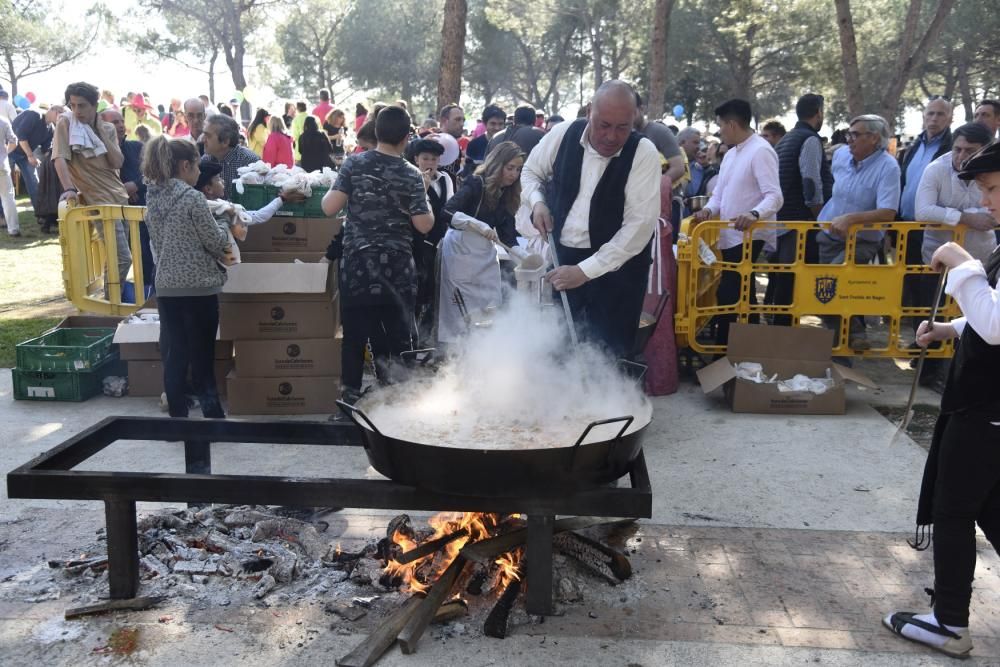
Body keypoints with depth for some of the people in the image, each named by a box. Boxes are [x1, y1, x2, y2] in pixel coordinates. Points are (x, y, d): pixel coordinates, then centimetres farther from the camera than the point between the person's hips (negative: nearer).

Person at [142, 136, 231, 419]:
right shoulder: (192, 198, -13)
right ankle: (212, 413, 10)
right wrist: (223, 231, 12)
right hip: (198, 285, -6)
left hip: (166, 286, 6)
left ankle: (177, 416, 17)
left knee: (174, 354, 11)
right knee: (202, 354, 2)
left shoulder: (153, 198, 8)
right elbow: (215, 242, -11)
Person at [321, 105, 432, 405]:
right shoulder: (411, 175, -5)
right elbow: (424, 225, -8)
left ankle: (350, 392, 14)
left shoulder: (354, 163, -3)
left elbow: (329, 208, -8)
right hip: (396, 265, -1)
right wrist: (424, 199, 10)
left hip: (356, 261, 1)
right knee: (397, 329, 10)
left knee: (355, 330, 8)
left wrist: (335, 186, 12)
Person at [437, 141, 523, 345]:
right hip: (461, 249, -7)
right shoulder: (476, 183, -14)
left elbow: (507, 233, 3)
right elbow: (446, 213, -25)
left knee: (491, 306, 6)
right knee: (458, 306, -1)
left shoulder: (507, 194, 6)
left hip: (486, 252, 7)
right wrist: (478, 225, -35)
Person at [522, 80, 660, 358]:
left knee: (609, 357, 0)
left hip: (616, 265, -3)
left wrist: (585, 271, -25)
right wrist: (537, 202, -8)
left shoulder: (644, 153, -17)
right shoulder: (563, 133, -6)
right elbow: (531, 171, 14)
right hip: (561, 255, 3)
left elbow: (640, 225, -21)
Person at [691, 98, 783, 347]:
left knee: (729, 296, -10)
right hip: (730, 237, 9)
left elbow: (774, 196, -23)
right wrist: (709, 210, -3)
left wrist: (754, 214, -41)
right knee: (741, 296, 14)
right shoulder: (730, 155, 15)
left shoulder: (760, 151, -14)